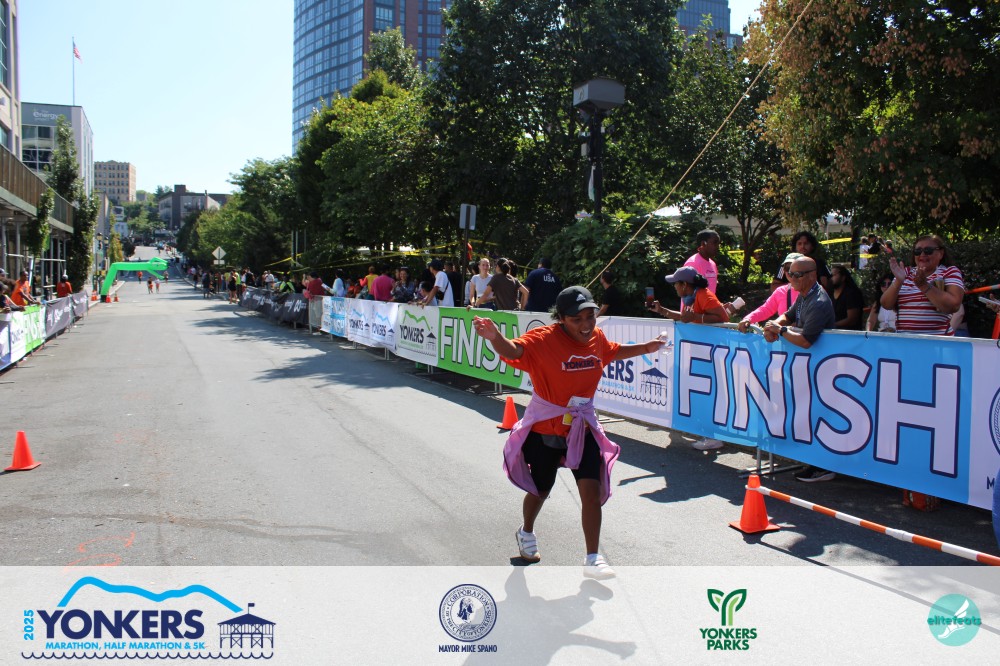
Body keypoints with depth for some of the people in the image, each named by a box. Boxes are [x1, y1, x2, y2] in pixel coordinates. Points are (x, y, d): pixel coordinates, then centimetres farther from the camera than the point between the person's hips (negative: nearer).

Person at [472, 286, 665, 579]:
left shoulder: (597, 338, -4)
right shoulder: (543, 339, -24)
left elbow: (613, 351, 21)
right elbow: (513, 351, -44)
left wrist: (645, 348, 18)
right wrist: (495, 337, -64)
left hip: (583, 427, 4)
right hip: (545, 428, -3)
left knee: (592, 490, -8)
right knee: (540, 489, 17)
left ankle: (592, 559, 7)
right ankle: (526, 533, 49)